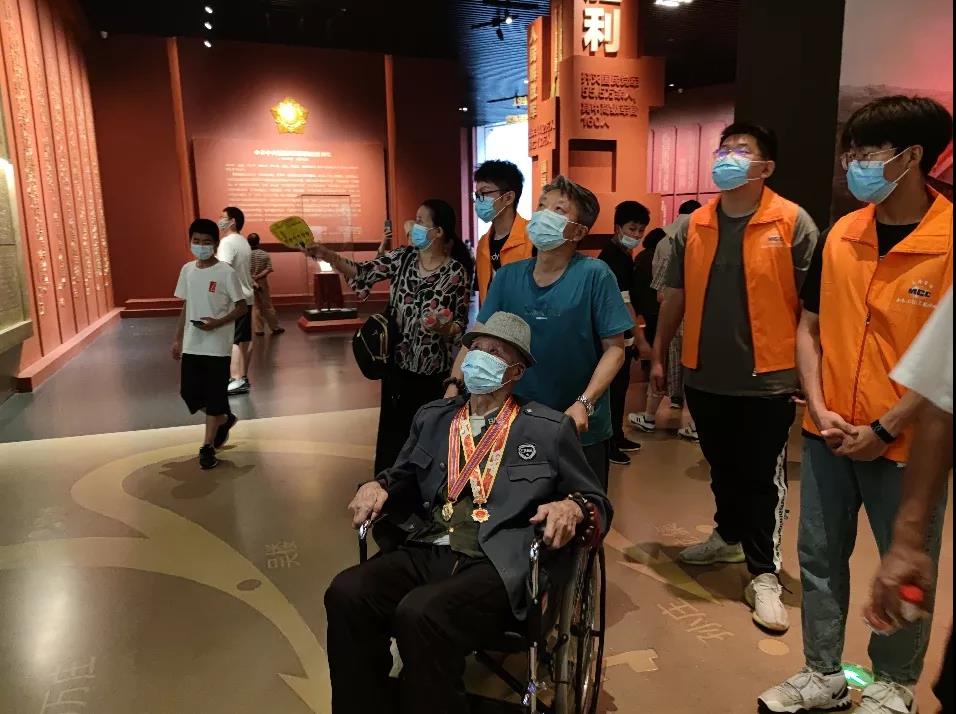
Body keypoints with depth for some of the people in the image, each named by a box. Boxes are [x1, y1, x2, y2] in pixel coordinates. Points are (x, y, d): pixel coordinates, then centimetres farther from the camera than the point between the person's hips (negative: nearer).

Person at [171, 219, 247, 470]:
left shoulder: (226, 272, -11)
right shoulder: (187, 270, 7)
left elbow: (242, 307, -9)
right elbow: (186, 306, 14)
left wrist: (217, 323, -22)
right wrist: (178, 339, 13)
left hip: (217, 346, -6)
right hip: (191, 345, 6)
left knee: (214, 396, 2)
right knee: (189, 392, 9)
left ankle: (207, 447, 15)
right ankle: (224, 419, 35)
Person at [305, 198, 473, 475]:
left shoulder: (457, 272, -10)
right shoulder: (402, 257, 1)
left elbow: (461, 324, -7)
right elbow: (363, 272, -6)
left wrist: (444, 326, -28)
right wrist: (326, 254, -19)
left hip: (434, 371, -4)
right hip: (397, 362, 4)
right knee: (392, 430, 12)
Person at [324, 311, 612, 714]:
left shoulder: (549, 429, 6)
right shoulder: (432, 417, 17)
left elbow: (598, 503, 10)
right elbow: (403, 477, 27)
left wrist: (572, 508, -14)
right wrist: (378, 486, 4)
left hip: (497, 567, -4)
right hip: (425, 554, 4)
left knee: (419, 614, -32)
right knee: (346, 593, -24)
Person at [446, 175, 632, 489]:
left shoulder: (594, 275, -14)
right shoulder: (508, 276, -1)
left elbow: (614, 349, -12)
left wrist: (584, 404, -24)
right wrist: (456, 384, -17)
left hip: (580, 429, -3)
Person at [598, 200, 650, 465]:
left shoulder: (622, 254, 13)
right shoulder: (613, 257, -18)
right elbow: (623, 303, -22)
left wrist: (635, 335, 21)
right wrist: (640, 339, -21)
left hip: (622, 334, 10)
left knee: (620, 386, 16)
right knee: (613, 389, -3)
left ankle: (617, 437, 28)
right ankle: (607, 444, 6)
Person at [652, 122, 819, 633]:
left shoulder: (793, 223, -6)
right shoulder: (695, 225, 6)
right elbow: (675, 295, 11)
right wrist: (659, 354, 11)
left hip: (767, 378, -4)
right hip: (704, 375, 4)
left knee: (763, 479, 6)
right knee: (723, 468, 20)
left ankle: (764, 575, 18)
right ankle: (729, 536, 42)